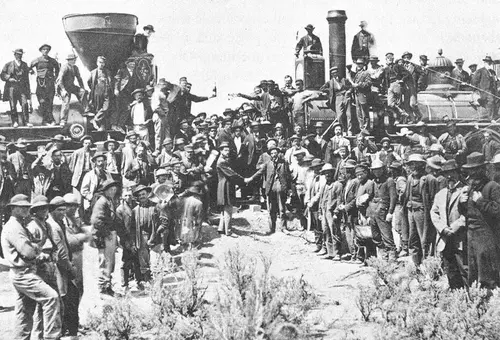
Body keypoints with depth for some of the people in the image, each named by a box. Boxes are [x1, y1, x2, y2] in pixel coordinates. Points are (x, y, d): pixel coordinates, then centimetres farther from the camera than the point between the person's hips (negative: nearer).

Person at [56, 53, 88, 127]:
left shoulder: (75, 68, 8)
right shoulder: (65, 67, -16)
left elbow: (79, 78, 16)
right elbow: (60, 79, -22)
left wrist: (82, 88, 5)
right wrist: (63, 90, -28)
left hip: (71, 86, 7)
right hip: (63, 87, -7)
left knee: (83, 92, -12)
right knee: (66, 102, -16)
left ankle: (86, 110, -9)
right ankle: (63, 121, -12)